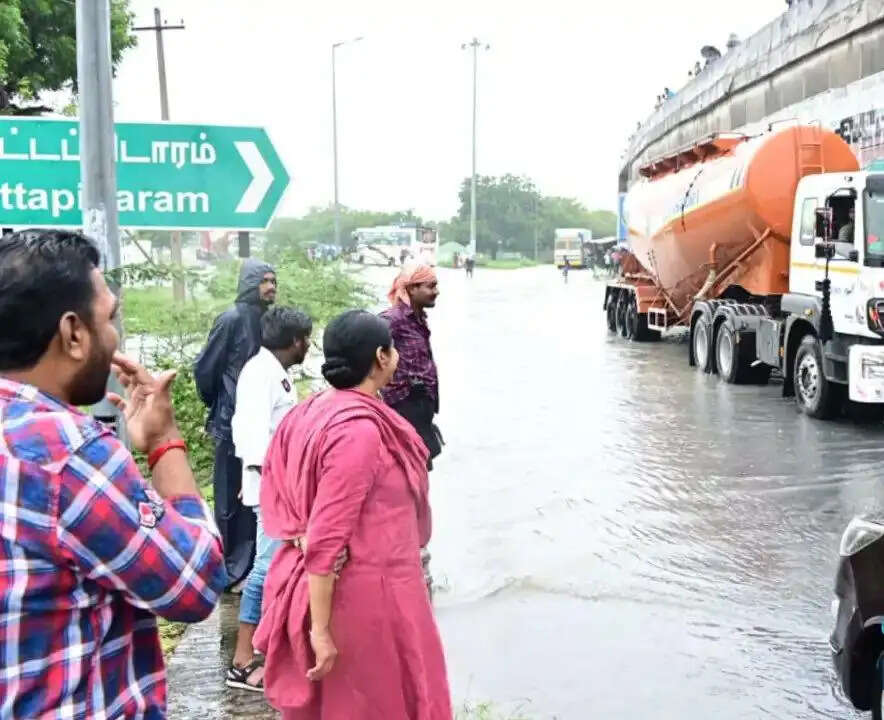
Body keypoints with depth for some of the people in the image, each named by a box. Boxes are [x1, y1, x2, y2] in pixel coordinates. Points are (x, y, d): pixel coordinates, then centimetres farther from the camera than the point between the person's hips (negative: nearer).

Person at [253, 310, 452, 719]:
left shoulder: (312, 413, 4)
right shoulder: (359, 429, -23)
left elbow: (277, 496, 7)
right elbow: (327, 539, -24)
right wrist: (321, 628, -21)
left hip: (316, 585, 9)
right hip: (363, 595, -9)